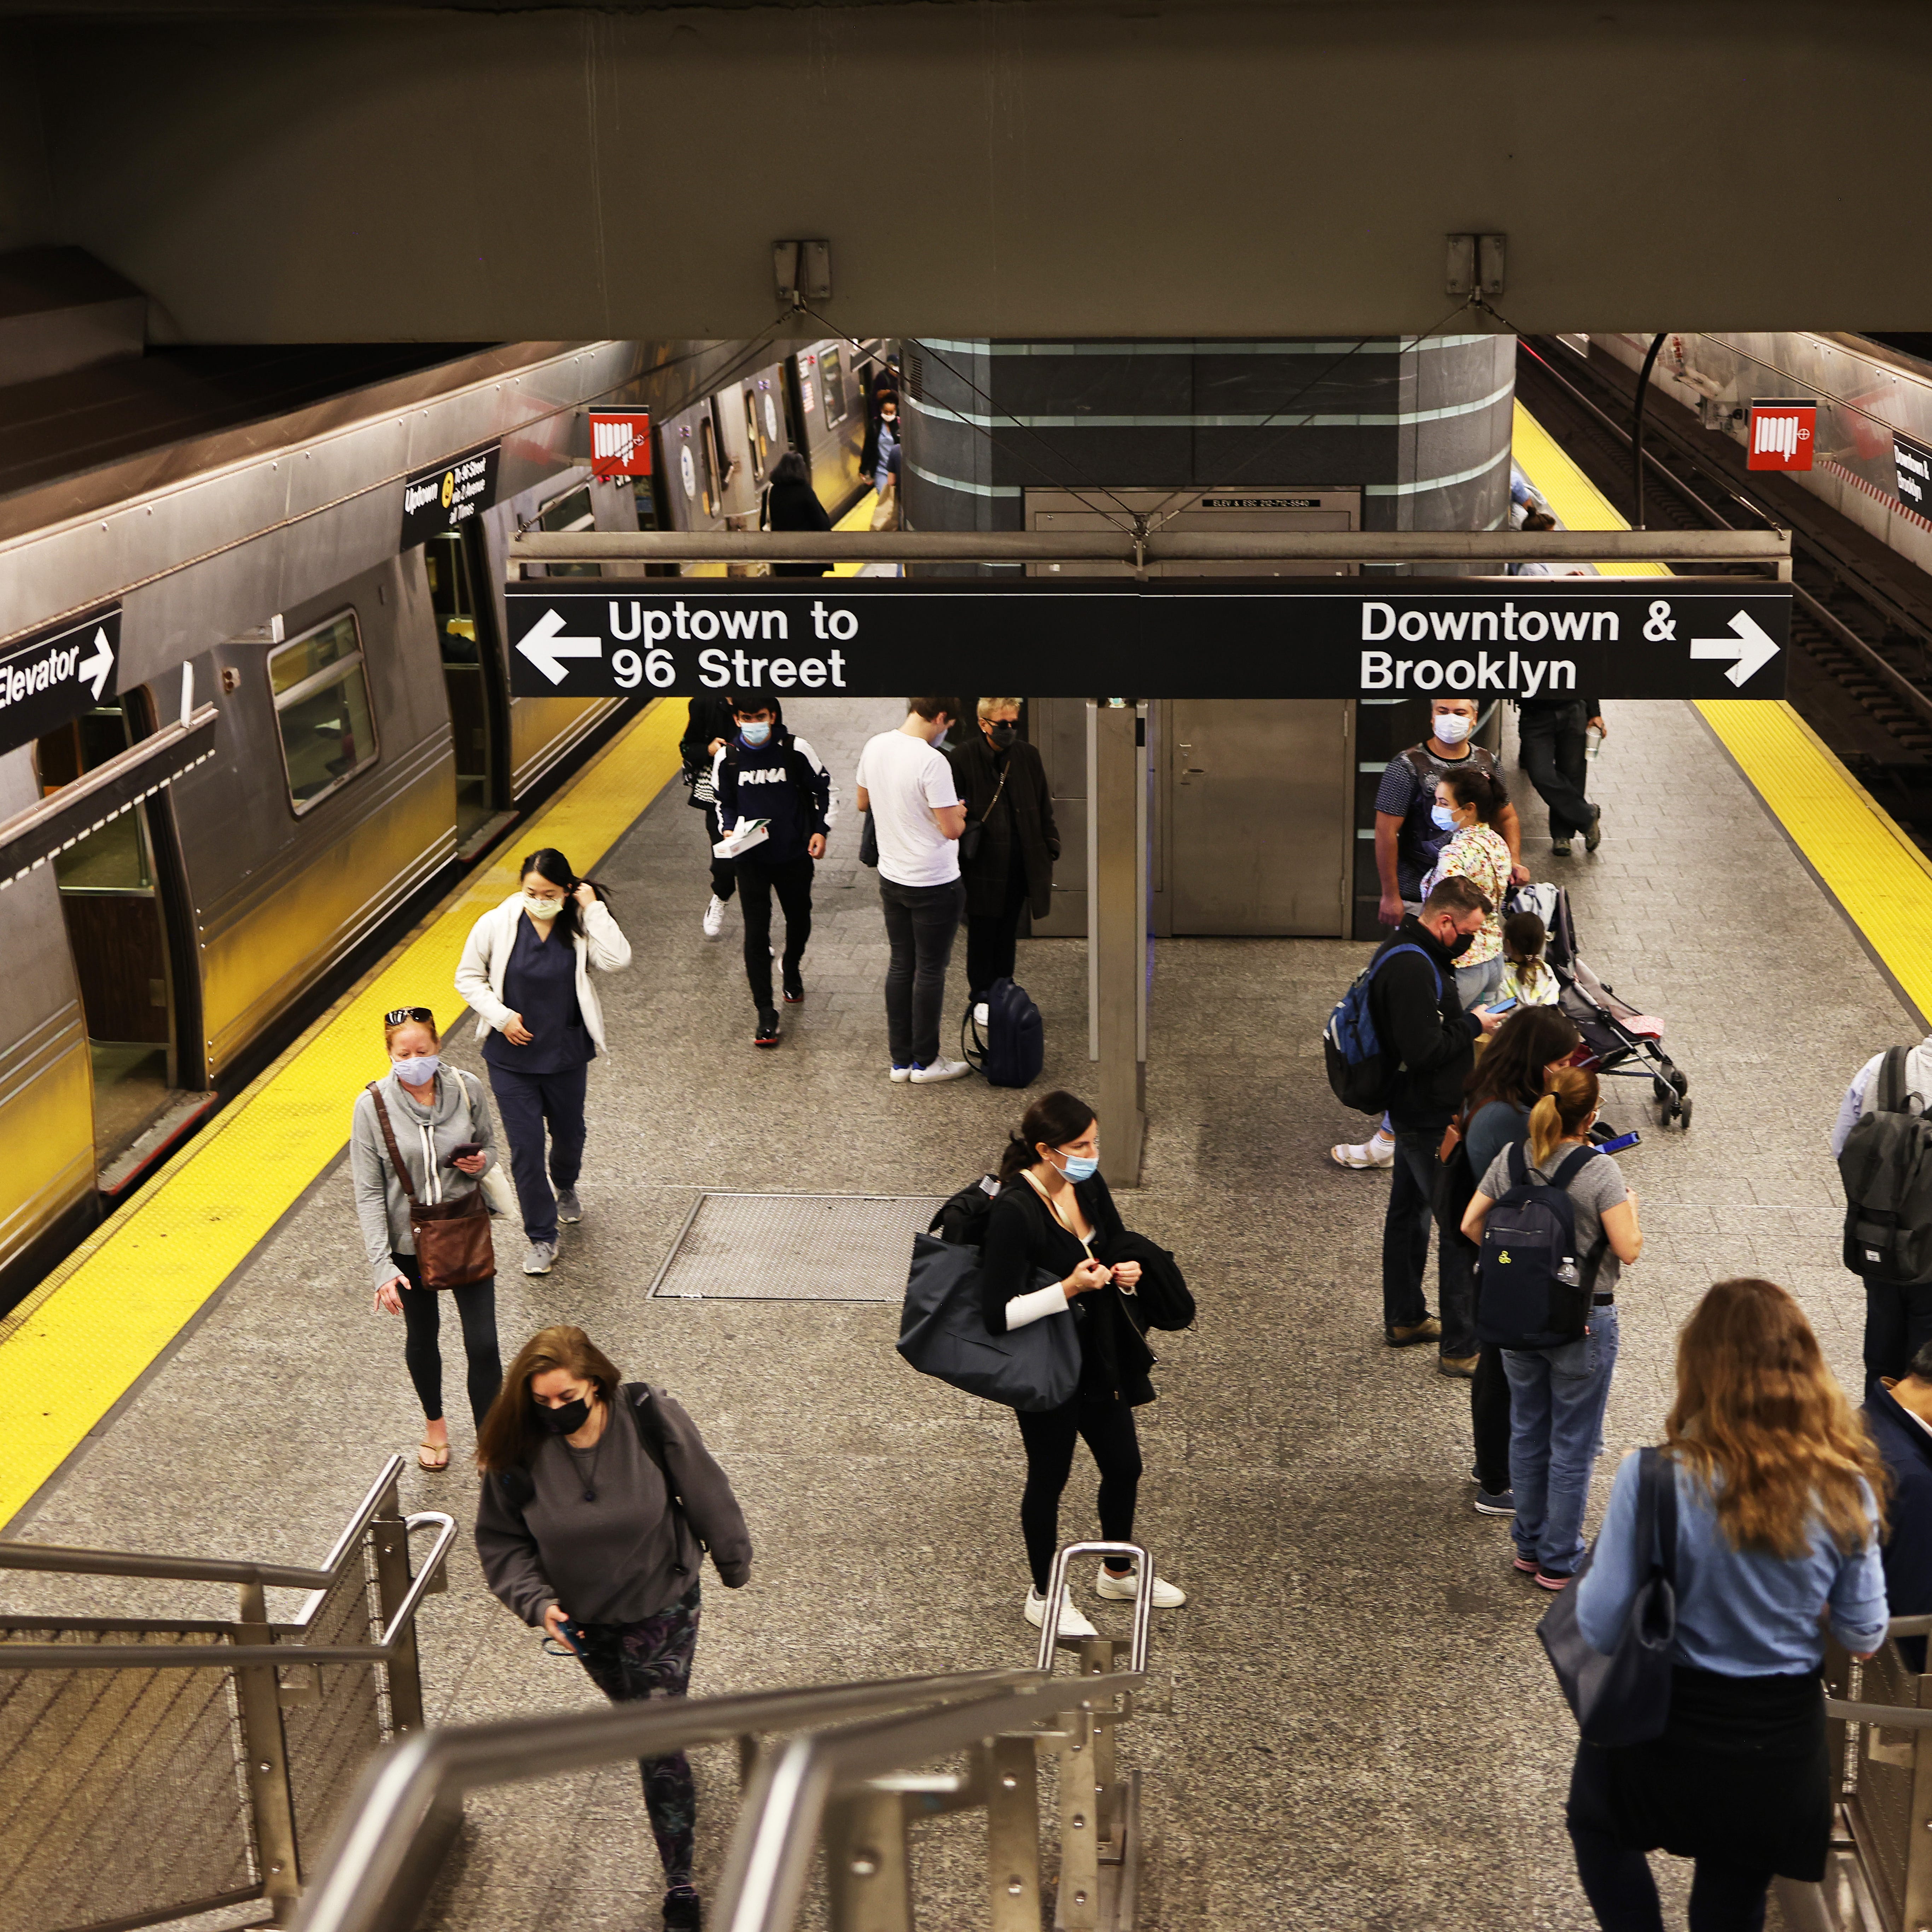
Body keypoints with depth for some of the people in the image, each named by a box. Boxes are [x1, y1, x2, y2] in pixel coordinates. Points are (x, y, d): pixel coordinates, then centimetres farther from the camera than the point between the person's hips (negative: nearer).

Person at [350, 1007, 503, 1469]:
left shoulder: (467, 1089, -10)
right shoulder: (373, 1105, -15)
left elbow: (489, 1145, 8)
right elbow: (368, 1192, -12)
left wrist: (483, 1162, -17)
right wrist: (382, 1265, -17)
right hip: (409, 1242, 0)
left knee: (483, 1344, -2)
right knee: (423, 1337, 20)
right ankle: (434, 1422, 46)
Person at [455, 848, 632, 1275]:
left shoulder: (580, 927, -10)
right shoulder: (495, 926, -11)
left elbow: (616, 960, -27)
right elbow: (468, 978, 0)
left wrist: (594, 909, -24)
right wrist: (501, 1015, -13)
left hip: (565, 1053, 1)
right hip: (511, 1058, -1)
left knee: (569, 1132, 21)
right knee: (525, 1148, -1)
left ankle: (566, 1188, 55)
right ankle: (542, 1238, 12)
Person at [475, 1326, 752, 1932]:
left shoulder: (650, 1419, -25)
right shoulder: (519, 1450, -20)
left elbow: (704, 1492, -10)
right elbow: (501, 1540, -7)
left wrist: (733, 1562, 2)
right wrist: (536, 1601, -21)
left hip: (661, 1606, -3)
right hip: (582, 1618, 3)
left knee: (659, 1744, -5)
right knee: (633, 1714, 27)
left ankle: (679, 1883, 6)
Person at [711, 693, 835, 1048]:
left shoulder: (796, 750, -9)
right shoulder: (728, 758, -5)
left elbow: (825, 790, 2)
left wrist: (821, 830, -8)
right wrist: (729, 831, -8)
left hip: (794, 855, 1)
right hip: (751, 859, 0)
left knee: (799, 918, 19)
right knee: (756, 932, -7)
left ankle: (792, 971, 52)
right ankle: (766, 1014, -2)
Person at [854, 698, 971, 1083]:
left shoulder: (875, 748, -1)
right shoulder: (932, 763, -24)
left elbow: (863, 802, 15)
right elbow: (952, 829, -21)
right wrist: (958, 813, 0)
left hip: (891, 877, 7)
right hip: (934, 884, -7)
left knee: (901, 966, 15)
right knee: (930, 971, 5)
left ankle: (900, 1060, 21)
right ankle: (925, 1062, 15)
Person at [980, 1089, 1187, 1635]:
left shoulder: (1088, 1185, -4)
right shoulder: (1014, 1211, -27)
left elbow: (1118, 1243, 15)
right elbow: (999, 1314, -26)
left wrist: (1126, 1272, -7)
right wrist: (1070, 1289, -32)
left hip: (1101, 1358, 7)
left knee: (1124, 1467, 20)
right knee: (1049, 1478, 12)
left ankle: (1119, 1573, 44)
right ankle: (1044, 1596, 34)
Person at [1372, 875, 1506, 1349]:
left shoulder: (1407, 952, 8)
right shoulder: (1411, 968, -26)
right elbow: (1424, 1051, -29)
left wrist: (1467, 1024, 7)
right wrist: (1473, 1024, -16)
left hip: (1415, 1111, 11)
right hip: (1429, 1119, -11)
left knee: (1409, 1210, 19)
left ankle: (1405, 1319, 32)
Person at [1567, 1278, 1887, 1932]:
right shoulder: (1846, 1489, -16)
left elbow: (1601, 1628, -18)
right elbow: (1864, 1639, -5)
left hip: (1666, 1736, -3)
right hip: (1784, 1743, 3)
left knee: (1598, 1827, 30)